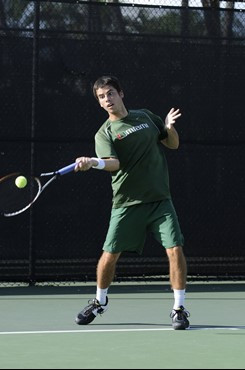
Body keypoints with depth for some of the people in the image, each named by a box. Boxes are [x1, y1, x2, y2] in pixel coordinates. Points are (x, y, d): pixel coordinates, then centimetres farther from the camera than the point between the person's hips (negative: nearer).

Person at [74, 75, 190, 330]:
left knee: (175, 249, -11)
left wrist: (169, 127, -2)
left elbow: (173, 144, 19)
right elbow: (113, 162, -19)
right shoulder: (104, 133, 0)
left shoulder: (145, 116, 11)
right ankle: (100, 302, 25)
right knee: (110, 254, -2)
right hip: (126, 203, -2)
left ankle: (179, 309, 1)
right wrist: (93, 163, -40)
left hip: (160, 199, 2)